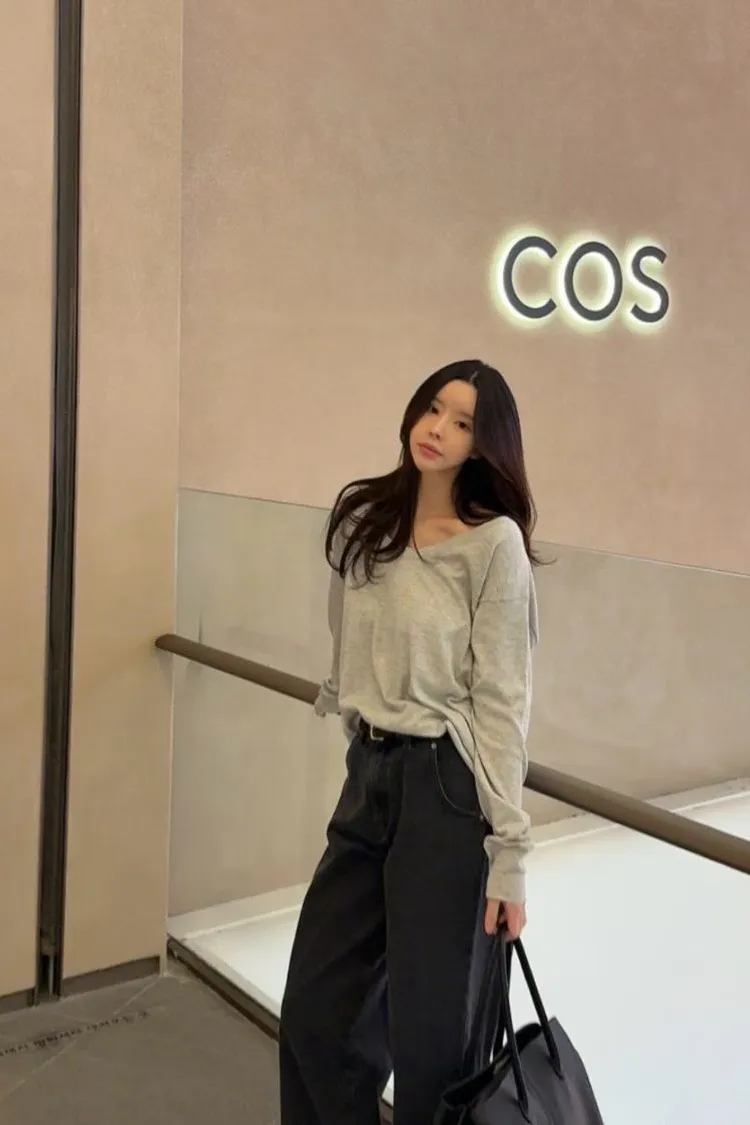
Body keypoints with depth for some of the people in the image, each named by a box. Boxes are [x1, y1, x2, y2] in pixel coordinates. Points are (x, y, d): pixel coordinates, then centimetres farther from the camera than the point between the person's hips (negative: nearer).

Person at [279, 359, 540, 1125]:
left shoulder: (495, 542, -11)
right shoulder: (361, 520, 5)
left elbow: (502, 700, -13)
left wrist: (508, 847, -14)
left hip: (446, 789, -6)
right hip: (367, 777, 6)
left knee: (431, 1026, 8)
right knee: (316, 1007, 14)